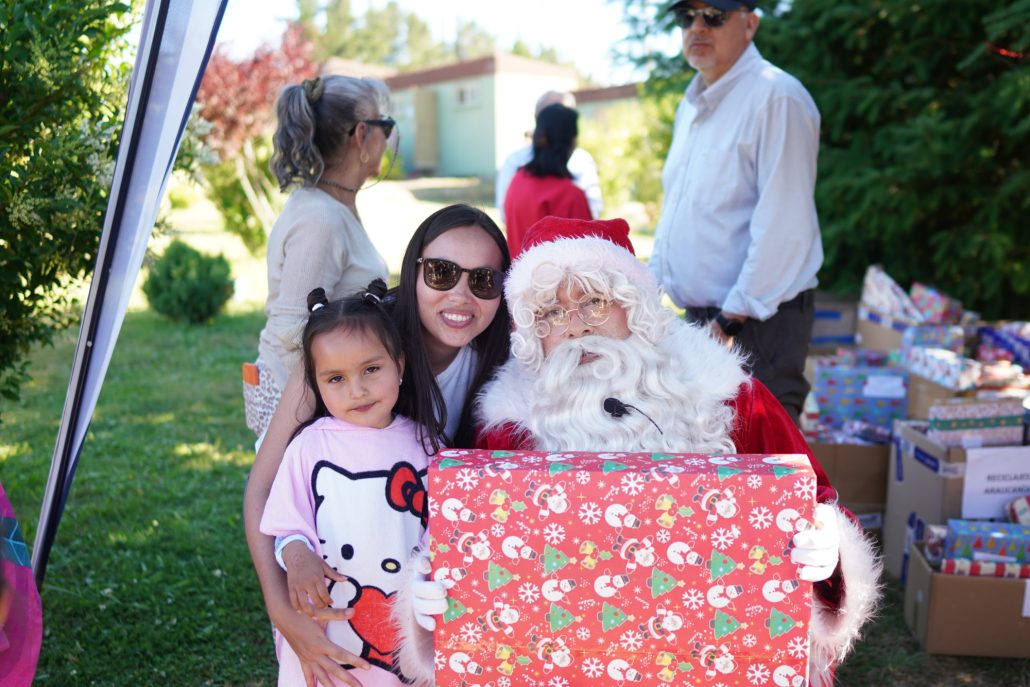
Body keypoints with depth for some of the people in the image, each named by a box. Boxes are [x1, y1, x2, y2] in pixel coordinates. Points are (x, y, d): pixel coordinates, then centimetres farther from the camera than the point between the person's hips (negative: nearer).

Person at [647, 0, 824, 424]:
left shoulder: (776, 97, -13)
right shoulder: (692, 105, 15)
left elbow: (783, 224, -19)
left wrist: (737, 314, -18)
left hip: (759, 321, -8)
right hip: (699, 316, 8)